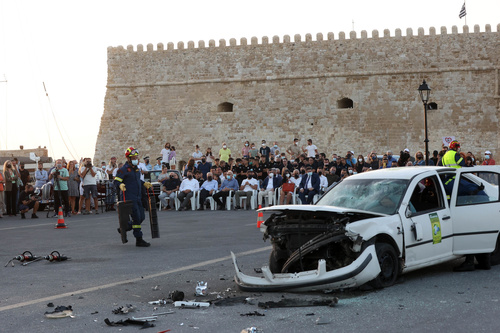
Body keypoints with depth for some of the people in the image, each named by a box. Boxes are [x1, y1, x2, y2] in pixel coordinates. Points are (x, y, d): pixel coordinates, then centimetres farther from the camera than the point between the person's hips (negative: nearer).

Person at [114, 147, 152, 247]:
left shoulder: (136, 169, 17)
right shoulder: (124, 169, -10)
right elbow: (116, 181, -13)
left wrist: (144, 184, 22)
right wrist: (121, 185, -32)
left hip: (138, 197, 9)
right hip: (129, 198, -9)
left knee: (141, 217, 9)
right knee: (136, 218, -10)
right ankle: (139, 240, -3)